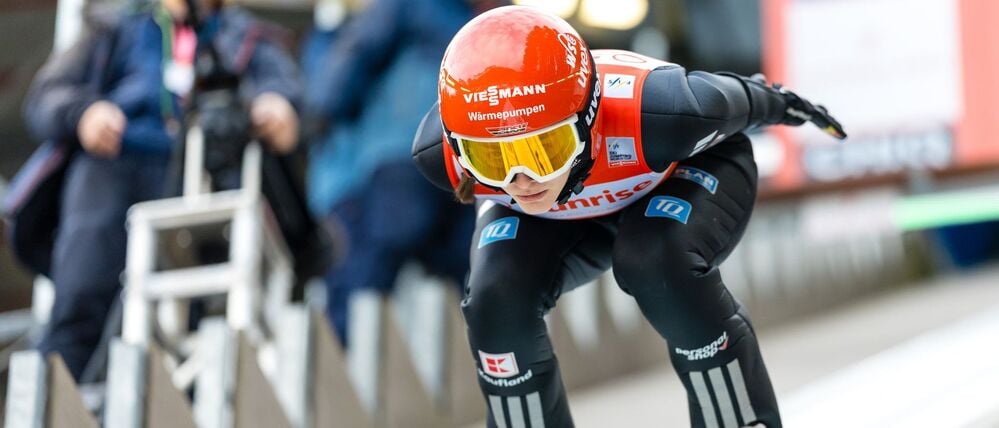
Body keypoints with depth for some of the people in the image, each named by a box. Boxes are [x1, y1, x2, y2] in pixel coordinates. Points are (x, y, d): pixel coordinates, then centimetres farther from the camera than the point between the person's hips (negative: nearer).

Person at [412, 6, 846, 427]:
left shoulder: (656, 119, -44)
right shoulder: (440, 154, -35)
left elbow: (735, 101, -19)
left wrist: (778, 103, 3)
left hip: (687, 169, -2)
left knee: (659, 265, -32)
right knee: (498, 301, -22)